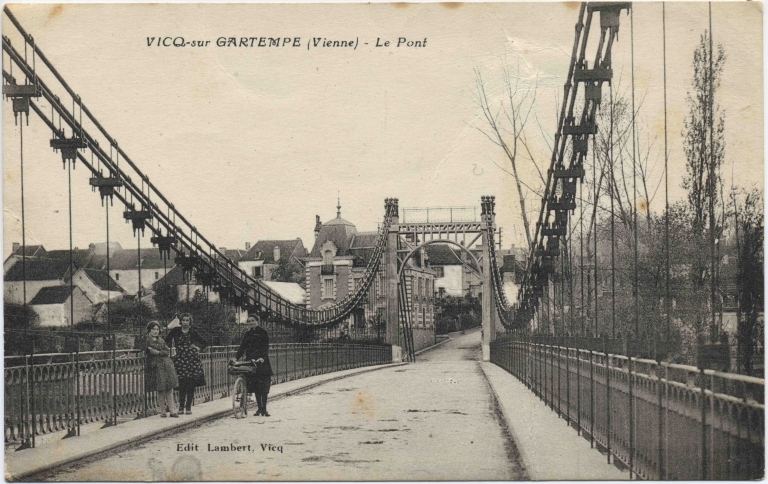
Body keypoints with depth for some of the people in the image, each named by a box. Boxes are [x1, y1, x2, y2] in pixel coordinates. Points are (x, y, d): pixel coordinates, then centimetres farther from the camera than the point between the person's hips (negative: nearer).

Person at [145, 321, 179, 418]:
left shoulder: (161, 340, 17)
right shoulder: (146, 340, 1)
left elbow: (167, 352, 7)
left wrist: (158, 352, -10)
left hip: (167, 366, 5)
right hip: (156, 367, -5)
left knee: (170, 389, 1)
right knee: (160, 390, -3)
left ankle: (172, 411, 3)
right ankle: (163, 411, 5)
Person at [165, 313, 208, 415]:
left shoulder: (193, 332, 5)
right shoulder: (176, 331, 5)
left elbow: (205, 342, 13)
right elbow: (167, 340, 17)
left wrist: (198, 348, 2)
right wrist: (172, 346, 6)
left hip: (192, 359, 1)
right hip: (180, 359, -1)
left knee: (191, 384, -1)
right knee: (182, 384, -8)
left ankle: (188, 407, 6)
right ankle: (181, 406, 0)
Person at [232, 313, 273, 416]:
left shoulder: (263, 333, -1)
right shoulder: (247, 334, 13)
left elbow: (265, 347, -9)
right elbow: (242, 347, 8)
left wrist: (263, 357, -26)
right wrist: (236, 357, -8)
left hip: (262, 362, -4)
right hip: (250, 362, 4)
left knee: (263, 386, -5)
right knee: (255, 386, 4)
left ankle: (264, 409, -1)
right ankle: (259, 408, 13)